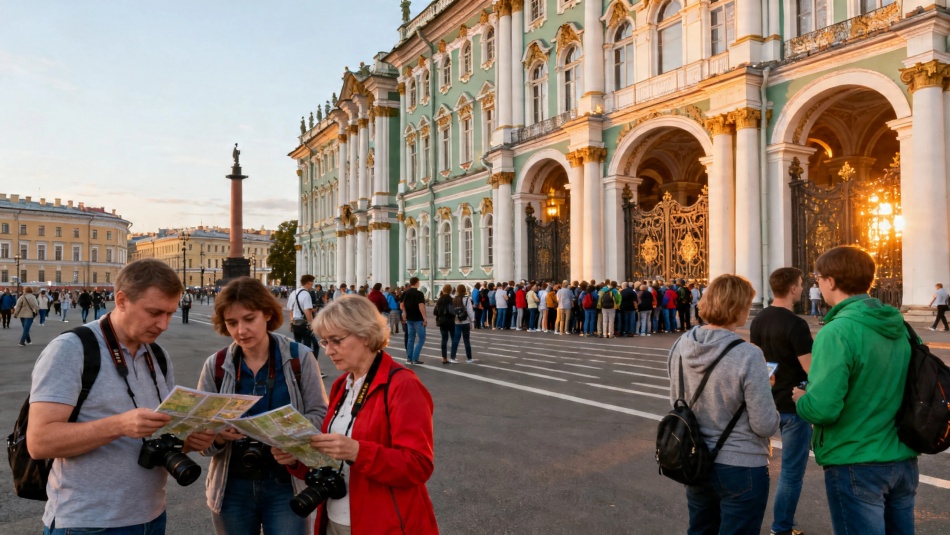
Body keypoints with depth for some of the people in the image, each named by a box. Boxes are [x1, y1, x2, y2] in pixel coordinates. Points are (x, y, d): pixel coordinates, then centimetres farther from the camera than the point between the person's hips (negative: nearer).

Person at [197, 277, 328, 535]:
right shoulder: (215, 366, -1)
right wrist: (217, 435, -22)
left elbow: (320, 416, -6)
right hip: (232, 487, 2)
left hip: (286, 485, -2)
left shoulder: (300, 357, -6)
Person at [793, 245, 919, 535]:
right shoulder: (899, 326, 2)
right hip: (904, 461, 7)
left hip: (856, 466, -7)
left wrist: (801, 400, -5)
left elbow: (822, 409, -26)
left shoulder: (837, 332, -21)